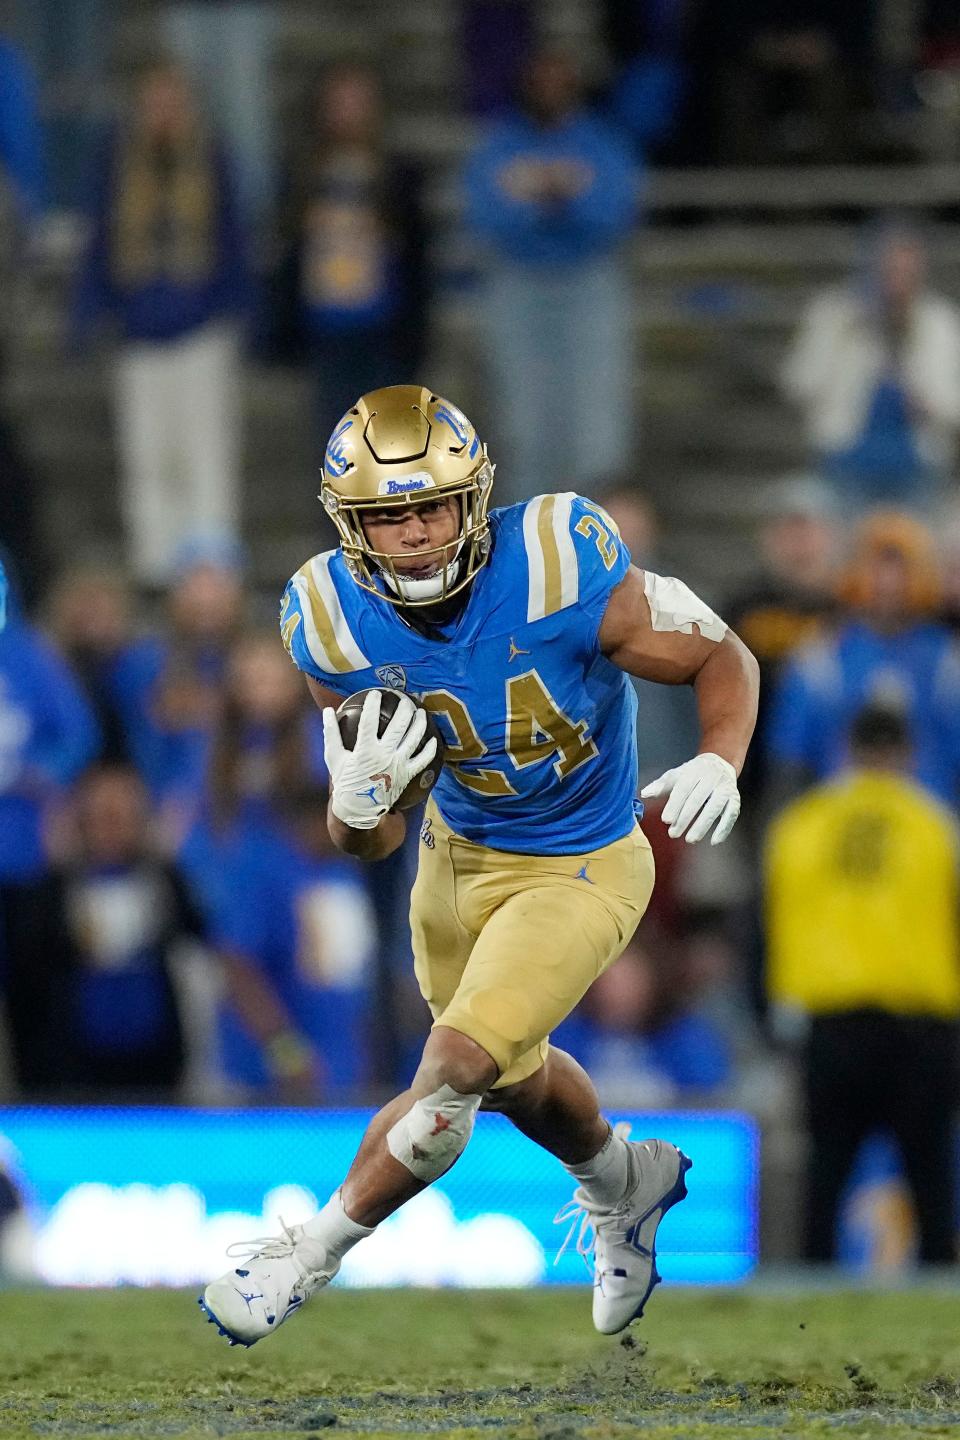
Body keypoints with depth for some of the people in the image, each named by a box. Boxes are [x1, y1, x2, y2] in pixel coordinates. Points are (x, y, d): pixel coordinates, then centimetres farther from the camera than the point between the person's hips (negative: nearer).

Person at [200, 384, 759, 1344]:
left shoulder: (557, 578, -32)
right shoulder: (340, 626, -20)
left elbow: (722, 659, -17)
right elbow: (368, 842, -11)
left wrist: (719, 763, -36)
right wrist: (356, 806, -35)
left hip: (576, 875, -5)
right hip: (457, 855, 5)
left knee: (454, 1069, -17)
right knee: (512, 1074, 26)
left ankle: (314, 1250, 6)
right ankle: (625, 1185, 58)